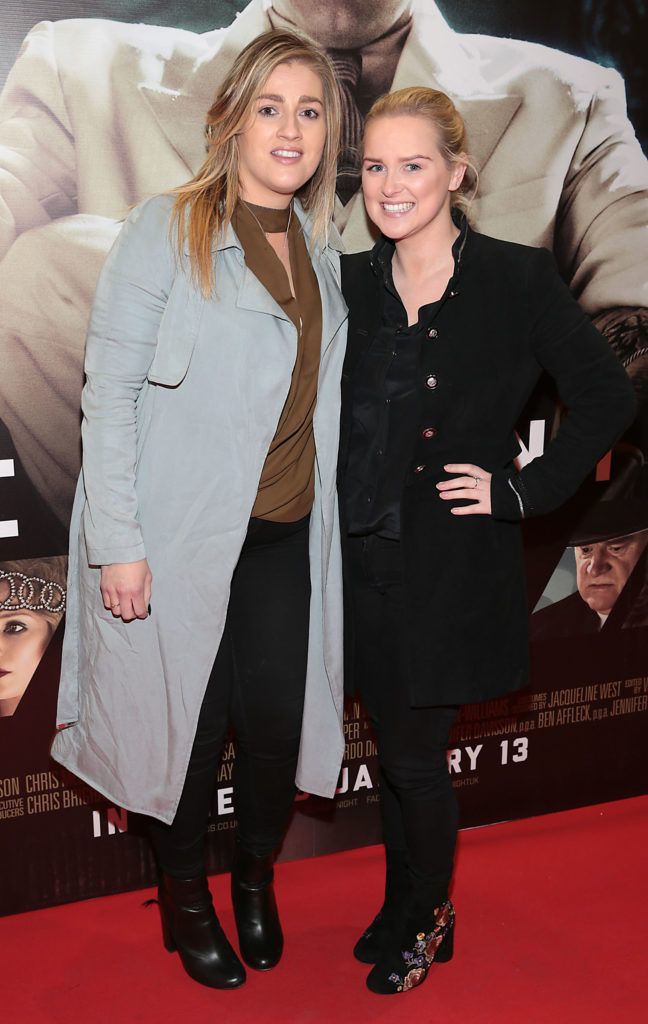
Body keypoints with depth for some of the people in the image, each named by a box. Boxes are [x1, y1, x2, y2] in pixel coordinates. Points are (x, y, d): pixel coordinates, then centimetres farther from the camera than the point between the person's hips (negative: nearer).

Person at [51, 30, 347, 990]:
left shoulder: (324, 247, 10)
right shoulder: (166, 229, -8)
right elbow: (110, 392, -11)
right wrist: (118, 542, -15)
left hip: (285, 539, 5)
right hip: (182, 540, -4)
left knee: (277, 723, 5)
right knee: (190, 721, 8)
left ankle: (256, 877, 34)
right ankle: (185, 895, 33)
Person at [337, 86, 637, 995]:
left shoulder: (519, 279, -8)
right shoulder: (350, 282, 5)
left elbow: (608, 398, -4)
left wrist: (524, 491, -10)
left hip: (455, 567, -4)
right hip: (366, 558, 4)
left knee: (415, 755, 4)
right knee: (392, 747, 16)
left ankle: (425, 918, 30)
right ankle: (404, 905, 38)